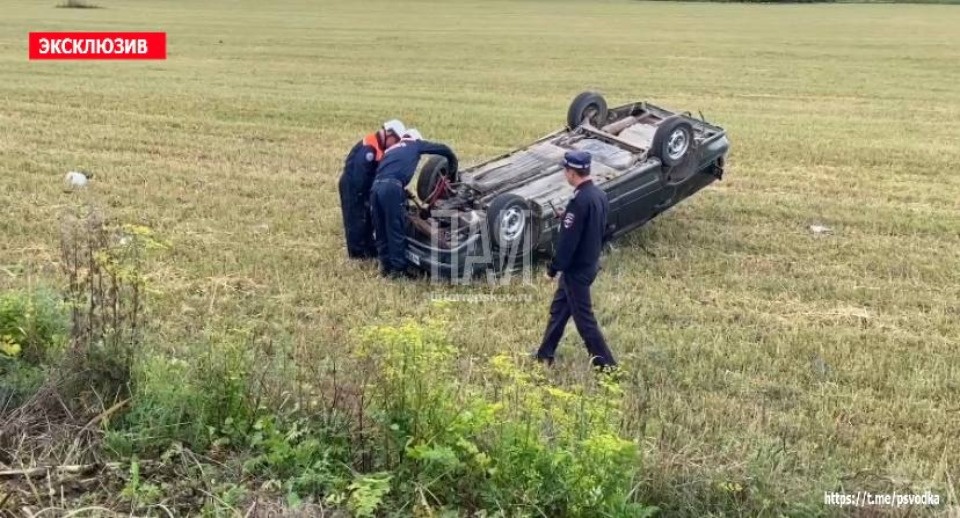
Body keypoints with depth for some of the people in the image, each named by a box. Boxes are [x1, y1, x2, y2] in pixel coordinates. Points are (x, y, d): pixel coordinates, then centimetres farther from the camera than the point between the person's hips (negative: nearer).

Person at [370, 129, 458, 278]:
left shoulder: (392, 149, 36)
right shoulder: (416, 144, 20)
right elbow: (444, 149, 22)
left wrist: (405, 192, 37)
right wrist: (453, 168, 38)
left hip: (376, 186, 6)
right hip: (391, 187, -6)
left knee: (381, 230, 14)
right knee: (396, 230, 1)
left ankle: (385, 266, 19)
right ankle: (398, 268, 6)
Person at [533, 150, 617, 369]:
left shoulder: (579, 201, -25)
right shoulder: (600, 195, 3)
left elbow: (567, 241, -24)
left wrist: (553, 269, -15)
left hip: (576, 269, -10)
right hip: (590, 263, 10)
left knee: (583, 317, 2)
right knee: (559, 308, 20)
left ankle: (606, 364, 9)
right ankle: (545, 354, 31)